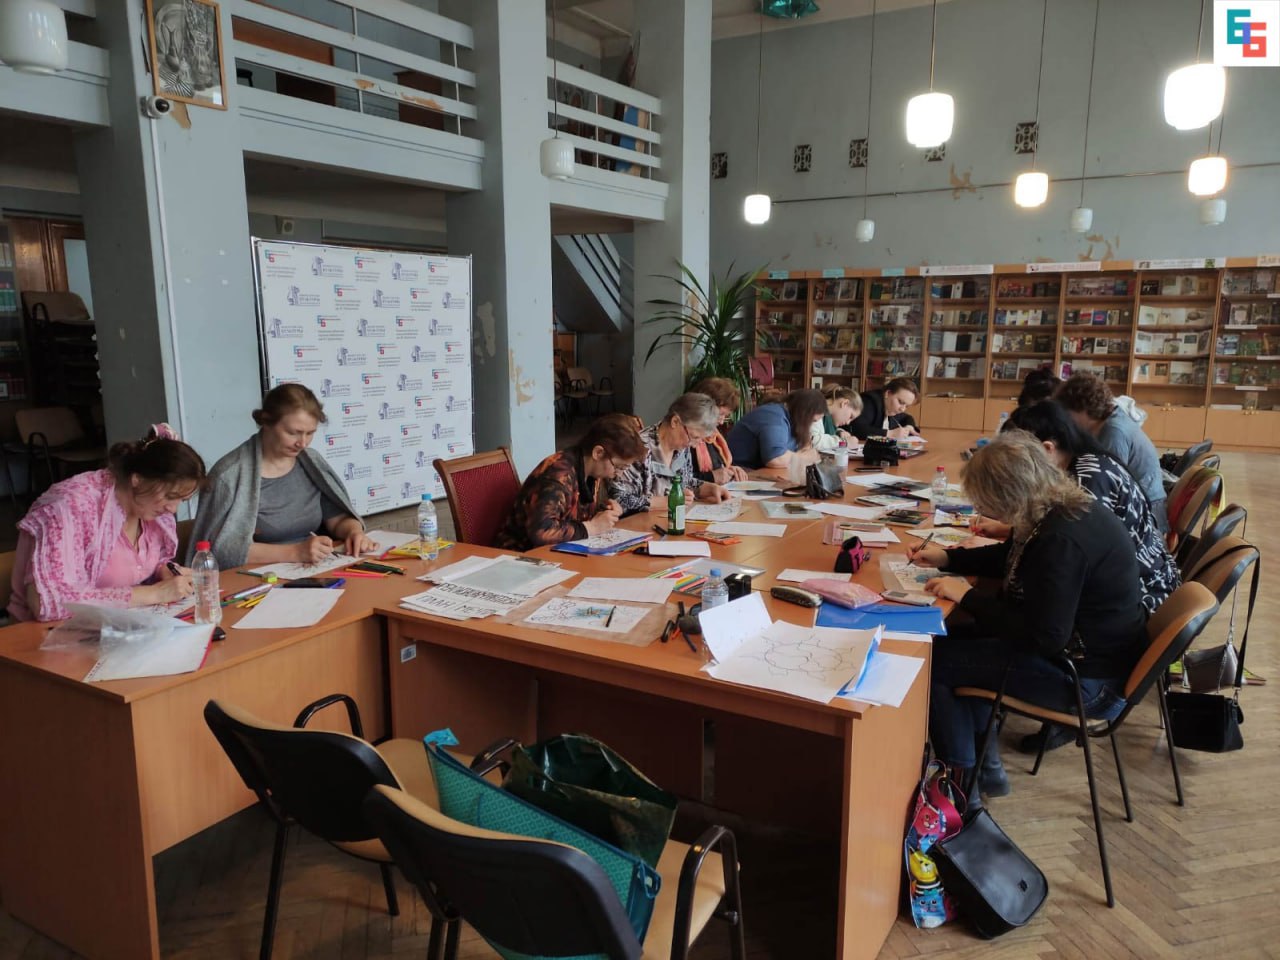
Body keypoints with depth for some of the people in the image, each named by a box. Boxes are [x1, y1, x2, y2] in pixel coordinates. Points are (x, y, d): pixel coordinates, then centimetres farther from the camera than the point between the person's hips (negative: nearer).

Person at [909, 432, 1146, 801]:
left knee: (932, 661, -6)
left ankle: (962, 781, 12)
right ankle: (984, 764, 22)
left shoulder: (1061, 539, -31)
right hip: (1088, 649, 10)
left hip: (1088, 682, -10)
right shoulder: (1066, 507, 0)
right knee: (955, 639, 16)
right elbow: (1012, 556, 20)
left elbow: (1043, 638, -28)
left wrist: (967, 597, -20)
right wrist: (947, 558, 13)